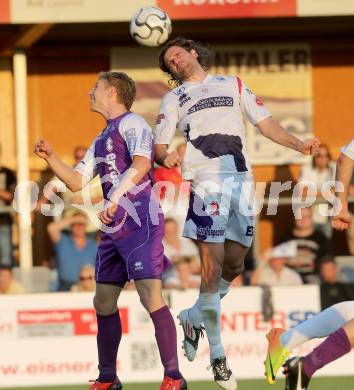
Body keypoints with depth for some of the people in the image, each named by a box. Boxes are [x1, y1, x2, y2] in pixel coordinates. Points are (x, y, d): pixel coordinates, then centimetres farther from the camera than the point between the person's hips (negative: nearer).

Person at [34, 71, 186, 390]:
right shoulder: (101, 141, 24)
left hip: (140, 222, -10)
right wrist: (51, 158, 10)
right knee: (104, 301, 10)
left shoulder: (131, 123, -4)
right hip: (114, 228, 10)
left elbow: (141, 163, -21)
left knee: (150, 295, -16)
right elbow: (76, 182, 24)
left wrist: (115, 199, -29)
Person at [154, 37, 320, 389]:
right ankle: (218, 358, -8)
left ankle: (193, 318, 28)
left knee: (234, 266, 3)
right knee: (212, 268, -12)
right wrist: (165, 157, -16)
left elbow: (264, 122, 18)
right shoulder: (174, 98, 17)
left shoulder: (233, 85, 22)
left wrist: (298, 145, 1)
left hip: (241, 179, 3)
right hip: (206, 181, -3)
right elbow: (158, 146, 8)